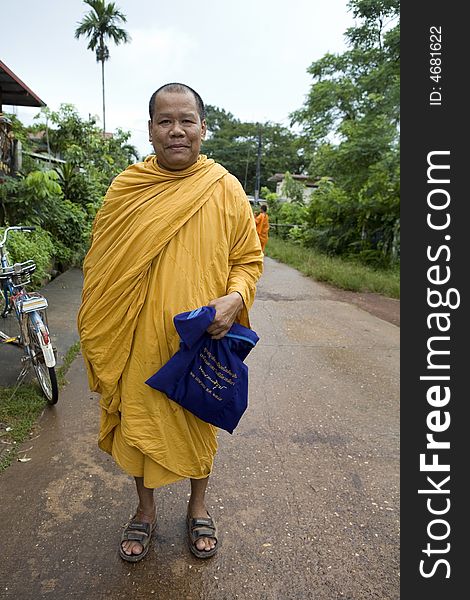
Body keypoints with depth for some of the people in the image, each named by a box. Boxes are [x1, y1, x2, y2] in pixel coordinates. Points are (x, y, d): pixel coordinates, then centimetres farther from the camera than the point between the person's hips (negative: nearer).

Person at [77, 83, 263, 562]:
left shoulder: (225, 189, -4)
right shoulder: (124, 189, -1)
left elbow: (248, 258, 1)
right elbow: (101, 268, 3)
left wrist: (235, 298, -19)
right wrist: (100, 342, 2)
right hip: (138, 343, 1)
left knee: (199, 425, 17)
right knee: (137, 422, 15)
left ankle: (198, 506, 44)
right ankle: (145, 509, 43)